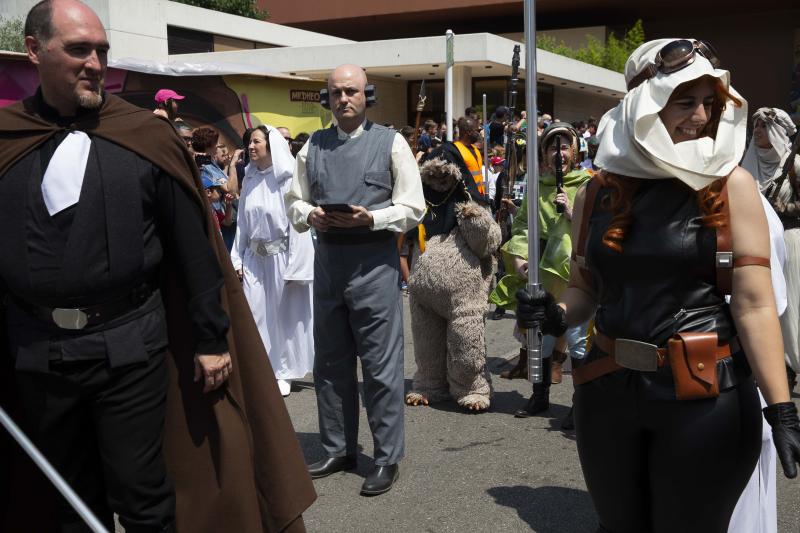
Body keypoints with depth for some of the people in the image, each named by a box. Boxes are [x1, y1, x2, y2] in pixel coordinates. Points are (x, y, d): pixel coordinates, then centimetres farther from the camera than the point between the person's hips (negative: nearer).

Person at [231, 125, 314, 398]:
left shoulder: (288, 179, -10)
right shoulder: (250, 179, 7)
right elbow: (243, 223, 10)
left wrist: (294, 268, -15)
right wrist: (237, 260, 8)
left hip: (282, 256, -5)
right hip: (254, 257, 5)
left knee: (284, 314, 6)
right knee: (253, 313, 3)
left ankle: (283, 372, 18)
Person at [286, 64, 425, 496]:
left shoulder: (390, 143, -1)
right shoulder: (313, 146, 11)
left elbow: (412, 208, -3)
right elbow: (295, 201, 17)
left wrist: (369, 218, -18)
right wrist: (310, 215, -5)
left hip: (374, 261, -4)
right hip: (326, 259, 5)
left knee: (381, 365, 0)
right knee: (330, 362, 13)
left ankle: (387, 458, 13)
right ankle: (338, 449, 28)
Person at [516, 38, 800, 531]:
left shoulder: (731, 185, -6)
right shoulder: (598, 191, 2)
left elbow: (754, 303, -11)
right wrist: (556, 315, -7)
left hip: (706, 395, -3)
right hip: (608, 389, 4)